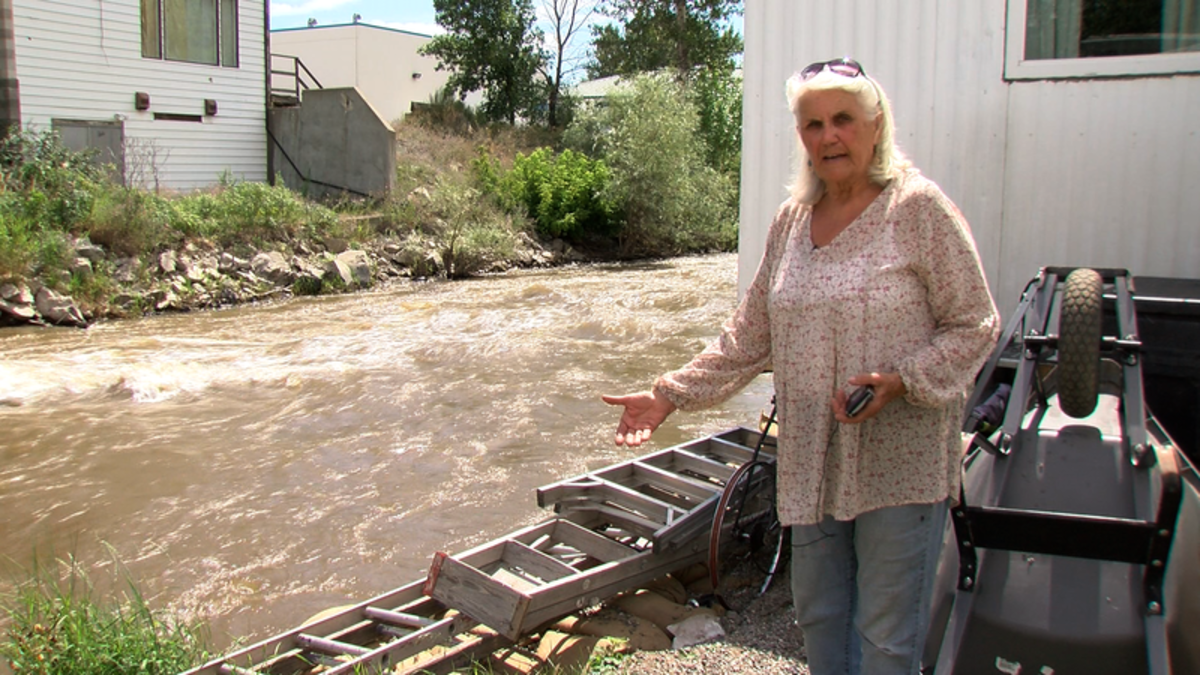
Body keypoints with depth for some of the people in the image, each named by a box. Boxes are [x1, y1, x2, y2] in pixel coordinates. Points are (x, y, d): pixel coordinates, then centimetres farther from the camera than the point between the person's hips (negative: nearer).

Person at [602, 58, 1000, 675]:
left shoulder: (919, 208, -7)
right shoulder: (792, 219, 8)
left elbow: (974, 325, -6)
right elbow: (751, 334, 12)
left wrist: (899, 382, -21)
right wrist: (670, 395, 8)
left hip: (899, 462, -5)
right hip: (813, 460, 5)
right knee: (817, 613, 17)